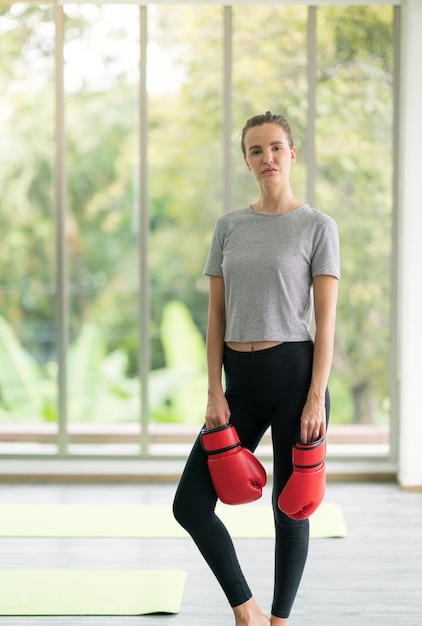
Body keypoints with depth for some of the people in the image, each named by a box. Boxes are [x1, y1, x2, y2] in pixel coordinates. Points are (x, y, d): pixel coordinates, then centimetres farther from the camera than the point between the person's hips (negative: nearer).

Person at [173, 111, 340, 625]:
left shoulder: (317, 226, -1)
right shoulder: (229, 226, 10)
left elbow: (326, 320, -6)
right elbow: (216, 315, 8)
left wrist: (317, 398, -13)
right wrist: (214, 391, -1)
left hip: (294, 372, -4)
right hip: (240, 379, 4)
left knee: (290, 508, 5)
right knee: (190, 504, -1)